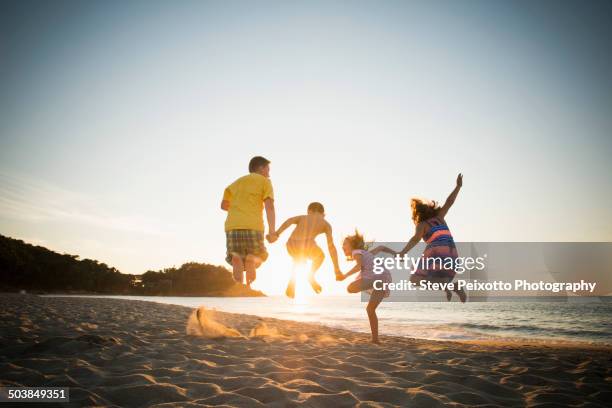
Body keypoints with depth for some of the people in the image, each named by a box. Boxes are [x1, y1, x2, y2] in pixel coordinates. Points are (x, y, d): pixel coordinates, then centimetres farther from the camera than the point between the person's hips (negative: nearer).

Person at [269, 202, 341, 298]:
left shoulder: (302, 217, 32)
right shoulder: (326, 224, 27)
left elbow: (290, 221, 8)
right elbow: (331, 246, 18)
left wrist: (277, 233, -7)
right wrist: (337, 269, 19)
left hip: (291, 245, 2)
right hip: (307, 245, -2)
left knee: (299, 259, 38)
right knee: (320, 256, 35)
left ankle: (291, 286, 19)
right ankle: (311, 275, 11)